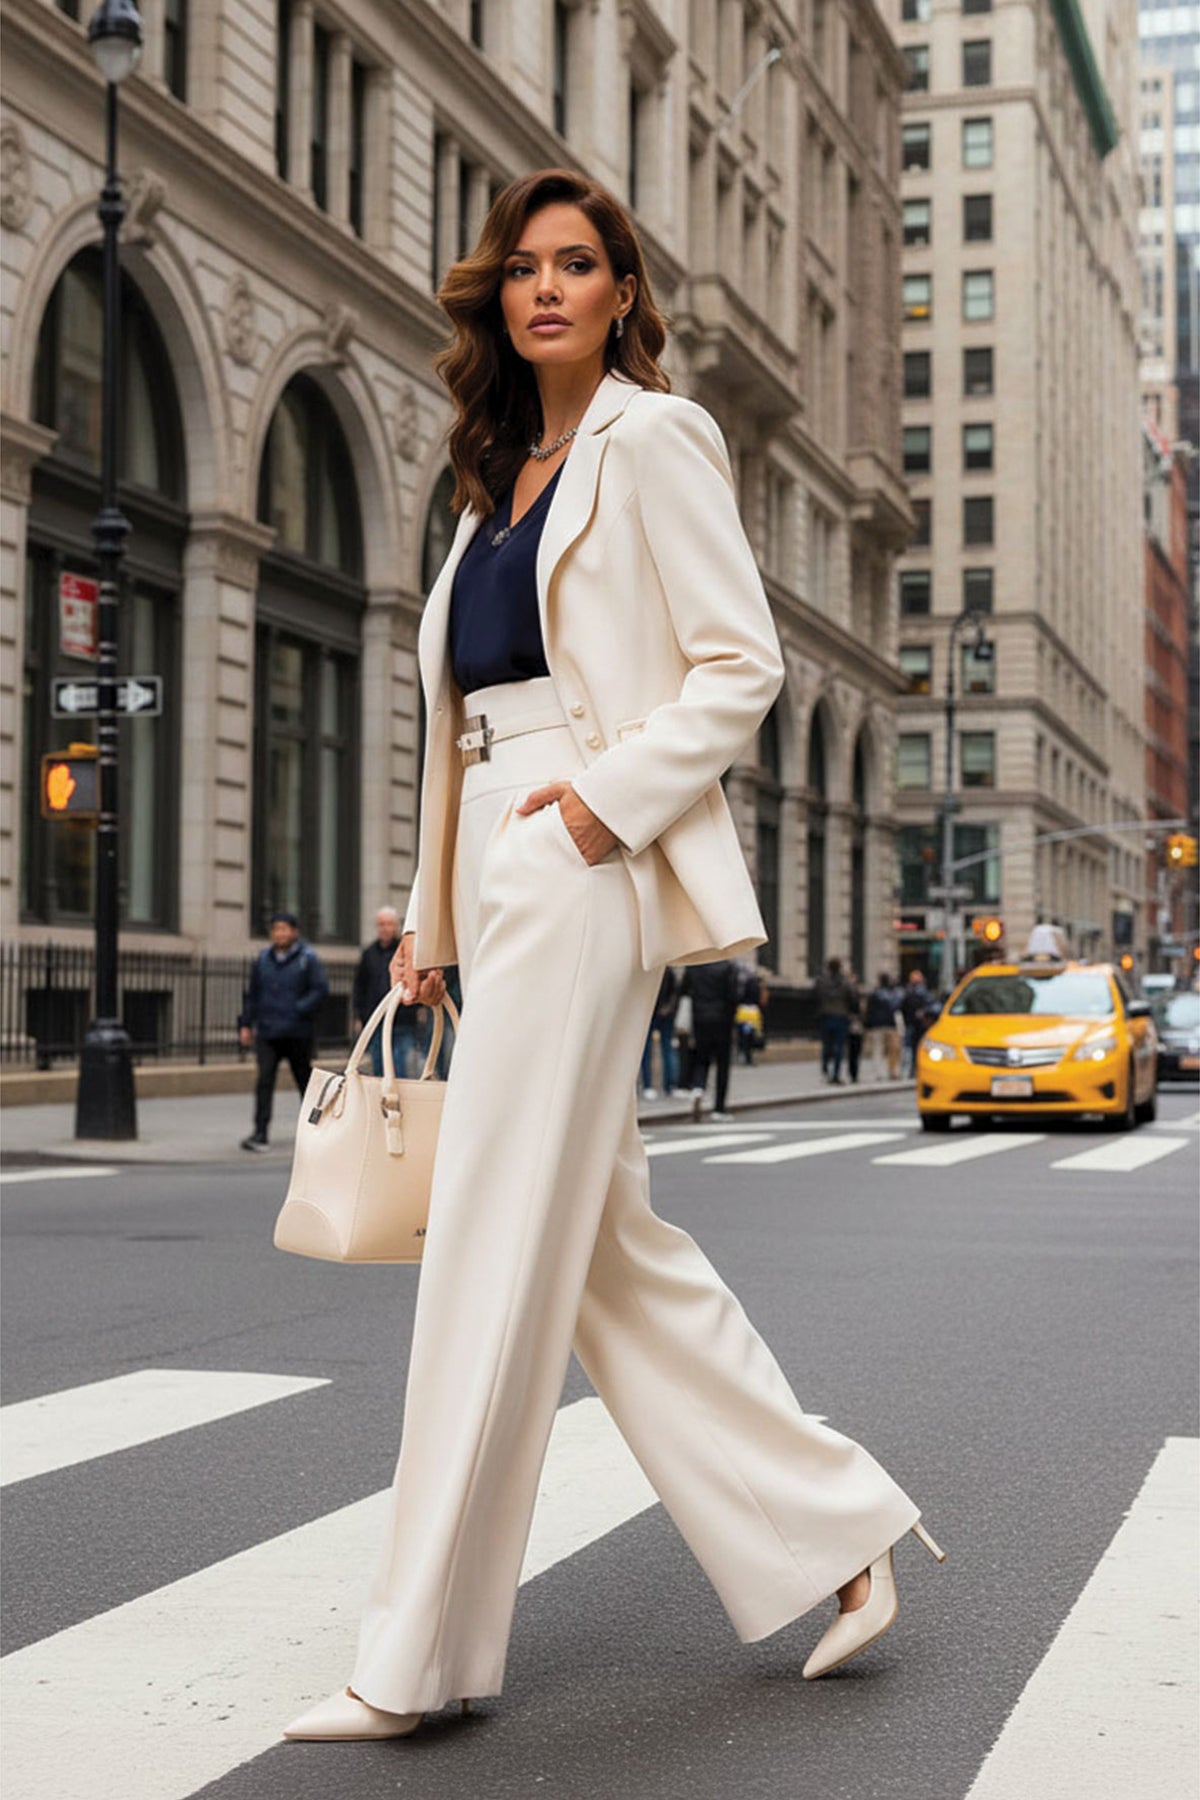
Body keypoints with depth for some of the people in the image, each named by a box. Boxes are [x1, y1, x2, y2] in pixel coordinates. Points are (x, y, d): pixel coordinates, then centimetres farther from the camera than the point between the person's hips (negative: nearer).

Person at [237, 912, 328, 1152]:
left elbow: (320, 989, -9)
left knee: (305, 1079, 10)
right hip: (267, 1033, 2)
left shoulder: (308, 959, -2)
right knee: (264, 1080, -10)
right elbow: (252, 994, 15)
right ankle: (260, 1134, -15)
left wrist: (299, 1010, -18)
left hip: (298, 1034, -2)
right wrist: (246, 1024, 10)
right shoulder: (262, 959, 10)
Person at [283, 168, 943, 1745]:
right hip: (501, 871, 9)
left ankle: (420, 1653, -2)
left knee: (500, 1241, -8)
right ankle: (837, 1536, 16)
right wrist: (434, 915, 18)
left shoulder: (650, 440, -1)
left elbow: (741, 665, -7)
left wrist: (611, 793, -19)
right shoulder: (502, 480, 22)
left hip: (585, 862, -9)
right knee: (609, 1241, 7)